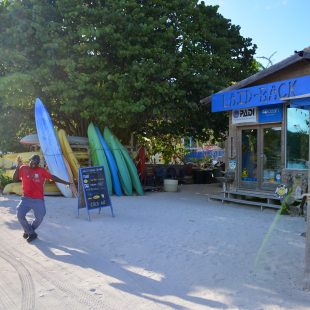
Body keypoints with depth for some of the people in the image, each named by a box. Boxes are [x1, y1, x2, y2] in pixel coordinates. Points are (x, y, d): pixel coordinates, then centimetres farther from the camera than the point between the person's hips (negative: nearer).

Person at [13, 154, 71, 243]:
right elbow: (15, 179, -6)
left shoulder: (41, 171, -3)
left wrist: (65, 182, 3)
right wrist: (18, 166, -14)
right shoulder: (23, 168, -1)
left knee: (39, 218, 3)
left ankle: (29, 231, 32)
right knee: (20, 215, -14)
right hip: (26, 198, 0)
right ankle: (31, 233, 7)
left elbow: (52, 177, 3)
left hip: (38, 200, 0)